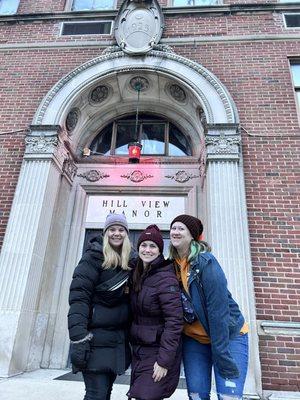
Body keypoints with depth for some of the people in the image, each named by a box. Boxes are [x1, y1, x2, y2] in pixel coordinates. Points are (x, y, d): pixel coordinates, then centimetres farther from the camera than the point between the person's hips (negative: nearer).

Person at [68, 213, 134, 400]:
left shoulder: (130, 261, 8)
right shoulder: (94, 257, -10)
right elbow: (79, 297, -17)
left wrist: (130, 335, 8)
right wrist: (78, 338, -23)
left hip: (119, 340, 6)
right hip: (96, 337, -6)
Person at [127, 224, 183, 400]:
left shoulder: (165, 277, -18)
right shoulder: (138, 275, 6)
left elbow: (175, 321, -21)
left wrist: (164, 361, -21)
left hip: (159, 352, -7)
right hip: (139, 350, 7)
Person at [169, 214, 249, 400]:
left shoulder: (206, 262, -21)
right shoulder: (172, 265, -3)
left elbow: (218, 310, -23)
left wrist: (221, 356, -22)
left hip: (228, 335, -5)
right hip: (194, 339, 5)